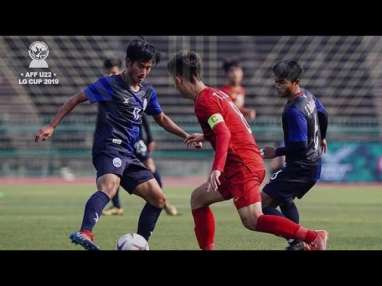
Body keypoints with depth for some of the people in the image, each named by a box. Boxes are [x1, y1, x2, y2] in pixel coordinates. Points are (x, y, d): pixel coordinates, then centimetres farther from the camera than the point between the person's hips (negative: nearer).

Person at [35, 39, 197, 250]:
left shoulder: (148, 93, 19)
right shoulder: (110, 84, -2)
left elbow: (161, 119, 35)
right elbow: (76, 100, 1)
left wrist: (186, 135, 25)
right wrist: (51, 126, -6)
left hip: (128, 154, 9)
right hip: (110, 147, -9)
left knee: (158, 199, 9)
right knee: (109, 186, -37)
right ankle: (85, 233, -58)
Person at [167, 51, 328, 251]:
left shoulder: (204, 101, -9)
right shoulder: (215, 94, 19)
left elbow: (224, 134, -22)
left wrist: (217, 169, -33)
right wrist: (205, 137, 40)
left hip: (241, 165, -10)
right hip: (251, 161, 10)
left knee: (252, 221, -18)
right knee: (198, 198, 18)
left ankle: (313, 237, -24)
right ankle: (207, 248, 14)